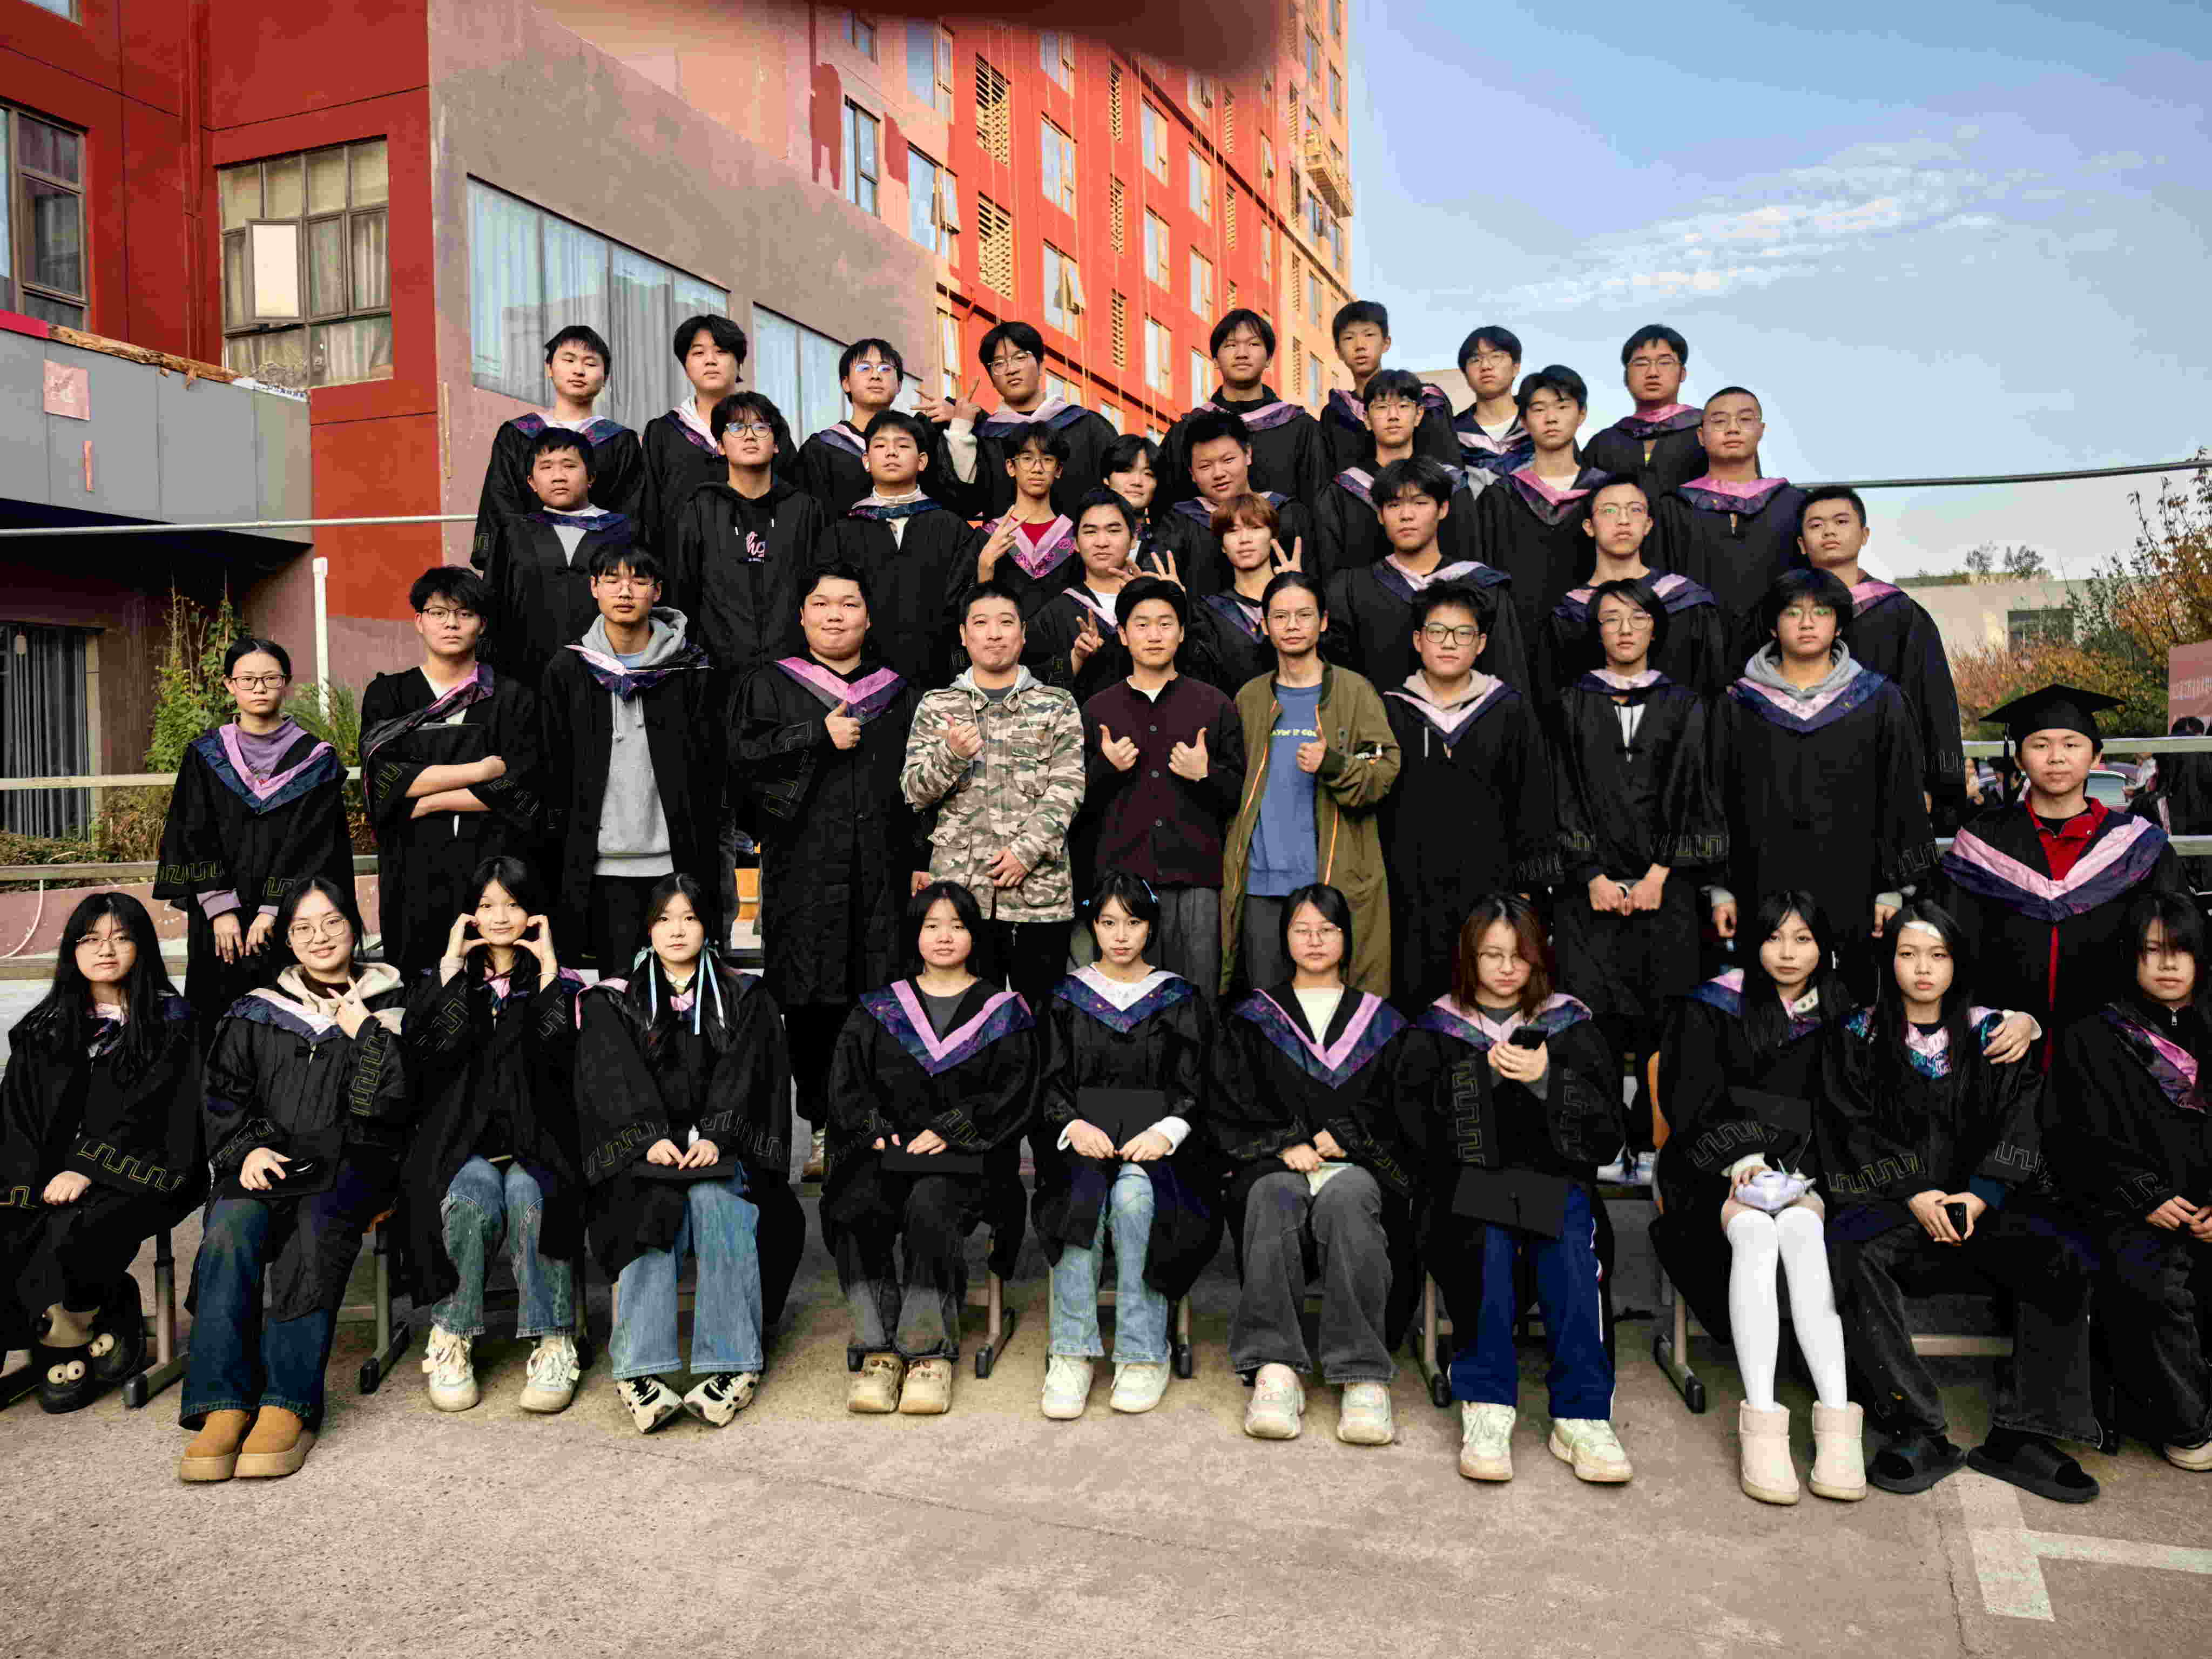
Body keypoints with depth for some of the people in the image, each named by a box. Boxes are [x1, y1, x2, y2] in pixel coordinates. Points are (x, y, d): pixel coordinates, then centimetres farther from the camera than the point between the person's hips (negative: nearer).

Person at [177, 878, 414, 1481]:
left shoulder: (388, 1008, 14)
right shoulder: (256, 1013, 22)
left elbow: (394, 1102, 3)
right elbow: (223, 1097, 15)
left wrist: (364, 1034, -4)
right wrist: (249, 1147, -3)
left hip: (352, 1163, -2)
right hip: (269, 1161, 2)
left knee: (316, 1223, -36)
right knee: (230, 1229, -32)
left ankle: (288, 1407, -38)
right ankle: (223, 1405, -34)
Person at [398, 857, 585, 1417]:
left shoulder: (562, 985, 12)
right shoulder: (446, 981, 15)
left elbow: (560, 1057, -9)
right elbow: (432, 1052, -6)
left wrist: (549, 967, -6)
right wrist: (452, 966, -4)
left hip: (536, 1140, 0)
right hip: (466, 1141, 1)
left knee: (528, 1198, -33)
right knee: (472, 1199, -33)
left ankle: (554, 1346, -24)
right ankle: (451, 1340, -16)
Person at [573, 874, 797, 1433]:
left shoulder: (743, 998, 16)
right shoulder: (614, 1002, 15)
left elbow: (742, 1076, 2)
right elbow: (615, 1079, 1)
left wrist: (715, 1137, -16)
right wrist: (651, 1138, -17)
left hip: (721, 1149, 0)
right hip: (643, 1151, 0)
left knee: (716, 1202, -32)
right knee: (654, 1210, -31)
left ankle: (732, 1365, -35)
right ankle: (640, 1371, -39)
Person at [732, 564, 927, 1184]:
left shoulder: (897, 692, 15)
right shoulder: (771, 685, 10)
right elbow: (743, 754, -5)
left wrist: (923, 858, 5)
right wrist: (819, 737, -11)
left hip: (881, 872, 2)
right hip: (805, 871, -1)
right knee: (813, 1004, -2)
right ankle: (824, 1131, 7)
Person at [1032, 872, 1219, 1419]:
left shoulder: (1179, 999, 13)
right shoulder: (1067, 998, 14)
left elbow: (1194, 1087, 6)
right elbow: (1050, 1085, 8)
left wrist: (1165, 1132, -13)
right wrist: (1076, 1125, -12)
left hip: (1156, 1143, -1)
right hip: (1085, 1140, 1)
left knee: (1133, 1195, -33)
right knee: (1080, 1199, -32)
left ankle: (1144, 1355, -25)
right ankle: (1071, 1356, -27)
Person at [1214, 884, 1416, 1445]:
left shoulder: (1380, 1021, 22)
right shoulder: (1254, 1019, 20)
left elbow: (1398, 1110, 12)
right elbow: (1230, 1108, 8)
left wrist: (1341, 1138, -5)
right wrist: (1285, 1146, -8)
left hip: (1360, 1166, 0)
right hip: (1275, 1163, 0)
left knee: (1345, 1197, -37)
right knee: (1275, 1196, -37)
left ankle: (1364, 1376, -42)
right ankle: (1274, 1367, -45)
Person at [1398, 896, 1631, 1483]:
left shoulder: (1569, 1024, 16)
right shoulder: (1437, 1030, 14)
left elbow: (1603, 1119, 7)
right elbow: (1412, 1117, 4)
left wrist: (1545, 1079, -10)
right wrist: (1485, 1076, -9)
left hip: (1555, 1177, 1)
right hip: (1468, 1178, -1)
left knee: (1571, 1244, -31)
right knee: (1486, 1239, -33)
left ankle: (1580, 1415, -29)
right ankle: (1486, 1408, -29)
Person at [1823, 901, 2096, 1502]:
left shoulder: (1993, 1034, 12)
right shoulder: (1859, 1037, 8)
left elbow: (2019, 1125, 4)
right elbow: (1854, 1130, 0)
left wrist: (1981, 1195, -12)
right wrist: (1912, 1194, -14)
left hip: (1984, 1199, 2)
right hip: (1890, 1201, -1)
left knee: (2063, 1259, -28)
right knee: (1853, 1253, -34)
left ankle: (2020, 1435, -20)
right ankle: (1918, 1432, -29)